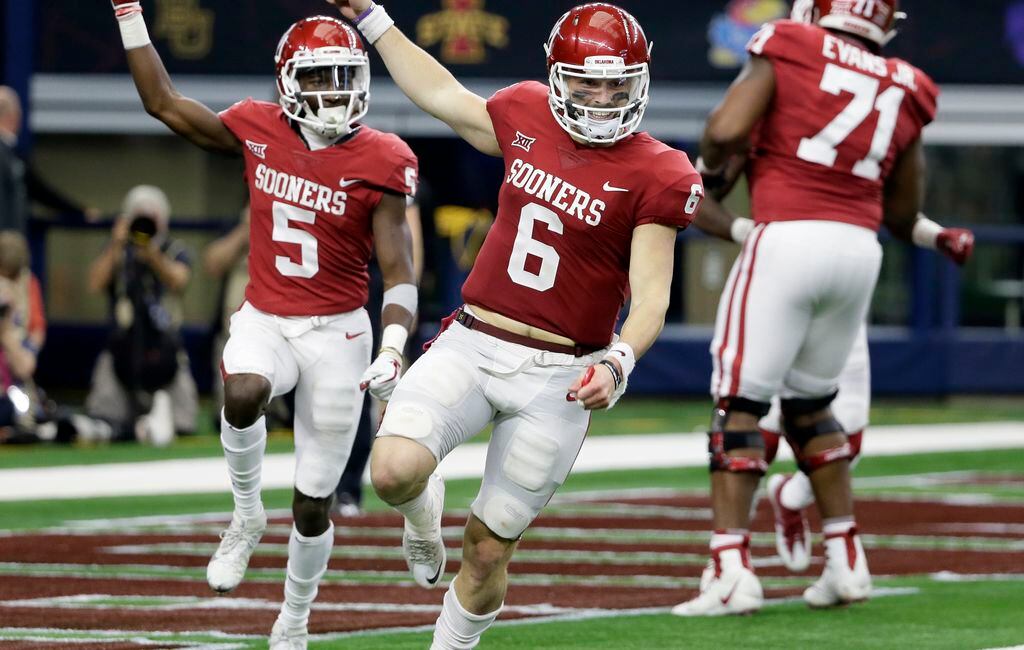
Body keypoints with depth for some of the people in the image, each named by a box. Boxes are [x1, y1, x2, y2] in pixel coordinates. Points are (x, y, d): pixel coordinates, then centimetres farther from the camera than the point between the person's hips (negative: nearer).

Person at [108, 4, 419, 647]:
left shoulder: (380, 162, -11)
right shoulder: (259, 130, -2)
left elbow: (398, 270, -12)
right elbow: (165, 104, 9)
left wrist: (394, 347, -28)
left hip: (336, 332, -2)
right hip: (265, 321, 2)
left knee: (314, 504, 6)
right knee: (244, 393, -35)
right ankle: (247, 515, -8)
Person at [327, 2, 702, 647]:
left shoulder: (656, 176, -8)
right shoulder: (528, 117, 4)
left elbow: (651, 298, -12)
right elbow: (441, 95, 23)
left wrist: (618, 362, -31)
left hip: (558, 375, -3)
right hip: (471, 345, 3)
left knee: (488, 549, 4)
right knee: (395, 471, -22)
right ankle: (424, 510, 16)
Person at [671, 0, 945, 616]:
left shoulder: (784, 51, -1)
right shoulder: (902, 91, 12)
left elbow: (724, 132, -12)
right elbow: (904, 213, 18)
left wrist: (712, 167, 10)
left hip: (789, 240, -5)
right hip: (860, 249, 5)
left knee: (740, 403, -1)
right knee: (810, 404, 22)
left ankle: (731, 571, -11)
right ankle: (846, 561, 20)